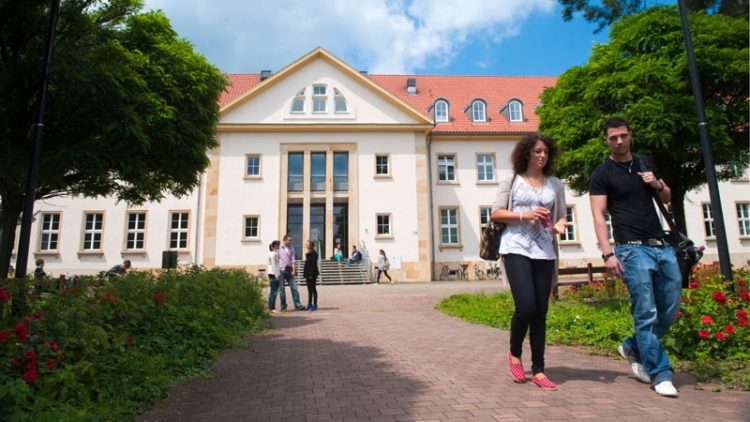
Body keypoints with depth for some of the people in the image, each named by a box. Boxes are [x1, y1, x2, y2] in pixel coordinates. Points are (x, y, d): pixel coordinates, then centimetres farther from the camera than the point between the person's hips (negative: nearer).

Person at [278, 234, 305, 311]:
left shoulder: (291, 247, 11)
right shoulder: (279, 248, -1)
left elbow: (293, 259, 8)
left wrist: (293, 270, -2)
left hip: (289, 271, 3)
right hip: (281, 270, -3)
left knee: (294, 287, -1)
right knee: (282, 289, 2)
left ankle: (298, 305, 1)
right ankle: (283, 306, 10)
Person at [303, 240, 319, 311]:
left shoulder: (313, 253, -13)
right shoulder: (308, 253, 14)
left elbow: (314, 265, -18)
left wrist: (311, 274, -21)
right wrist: (305, 273, 13)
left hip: (312, 274, -9)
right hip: (308, 274, 9)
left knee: (313, 289, -4)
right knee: (309, 289, 12)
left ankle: (315, 305, 2)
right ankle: (309, 304, 18)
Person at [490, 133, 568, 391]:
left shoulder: (555, 184, 14)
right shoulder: (512, 181, 5)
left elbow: (562, 216, 15)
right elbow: (496, 213, 1)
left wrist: (560, 225, -8)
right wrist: (524, 215, -13)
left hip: (544, 252, 4)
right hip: (516, 249, -4)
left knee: (540, 312, 5)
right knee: (525, 307, -14)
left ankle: (538, 371, 15)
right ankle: (514, 354, 15)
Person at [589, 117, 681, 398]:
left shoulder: (645, 164, 16)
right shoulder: (602, 174, -2)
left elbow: (667, 198, 25)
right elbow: (599, 216, -8)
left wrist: (657, 184, 2)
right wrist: (607, 253, -18)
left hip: (661, 246, 6)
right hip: (632, 249, -6)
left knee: (670, 310, 9)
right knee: (646, 313, -6)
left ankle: (633, 348, 28)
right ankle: (660, 374, 5)